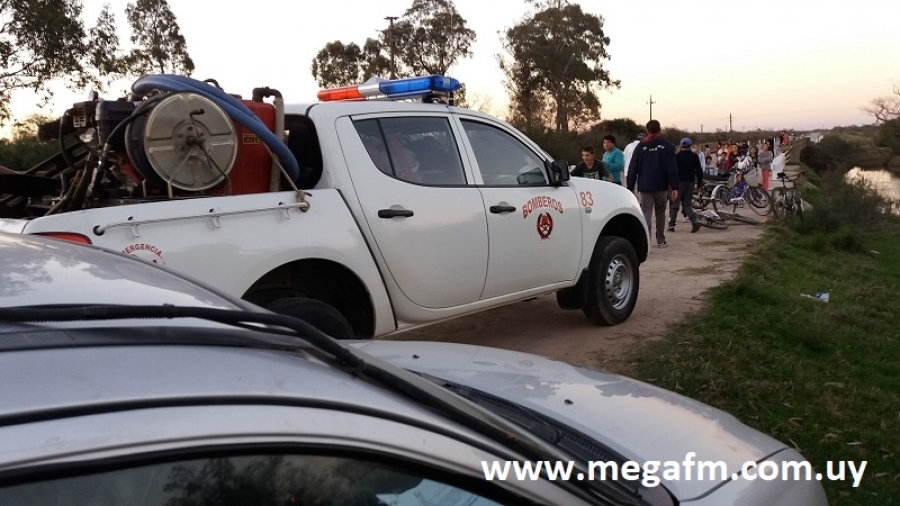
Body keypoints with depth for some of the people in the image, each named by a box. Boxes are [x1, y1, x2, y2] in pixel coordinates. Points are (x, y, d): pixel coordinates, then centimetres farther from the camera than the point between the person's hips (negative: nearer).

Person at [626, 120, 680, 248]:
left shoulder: (640, 146, 3)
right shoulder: (666, 146, 0)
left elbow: (632, 168, 2)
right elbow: (672, 168, -5)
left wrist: (630, 187, 6)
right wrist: (674, 187, -5)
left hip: (645, 186, 0)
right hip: (661, 186, 0)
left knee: (646, 213, -4)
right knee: (660, 212, 16)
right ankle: (660, 240, 23)